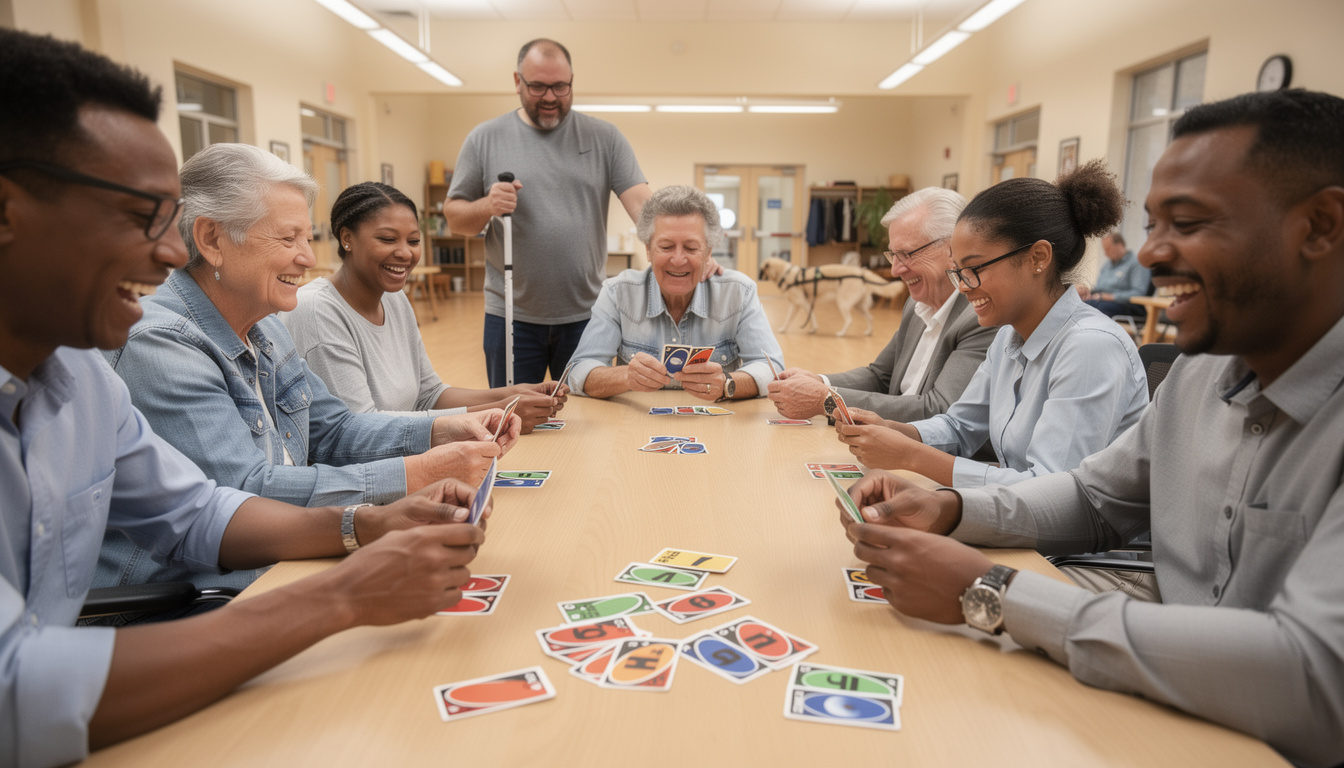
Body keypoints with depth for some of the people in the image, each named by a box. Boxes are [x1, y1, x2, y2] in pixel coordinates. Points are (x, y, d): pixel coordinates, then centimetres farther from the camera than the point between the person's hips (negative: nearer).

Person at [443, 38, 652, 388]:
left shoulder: (604, 136, 4)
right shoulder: (485, 138, 4)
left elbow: (640, 201, -5)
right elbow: (454, 216, 6)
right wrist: (486, 207, -17)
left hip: (586, 315, 0)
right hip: (511, 317, 0)